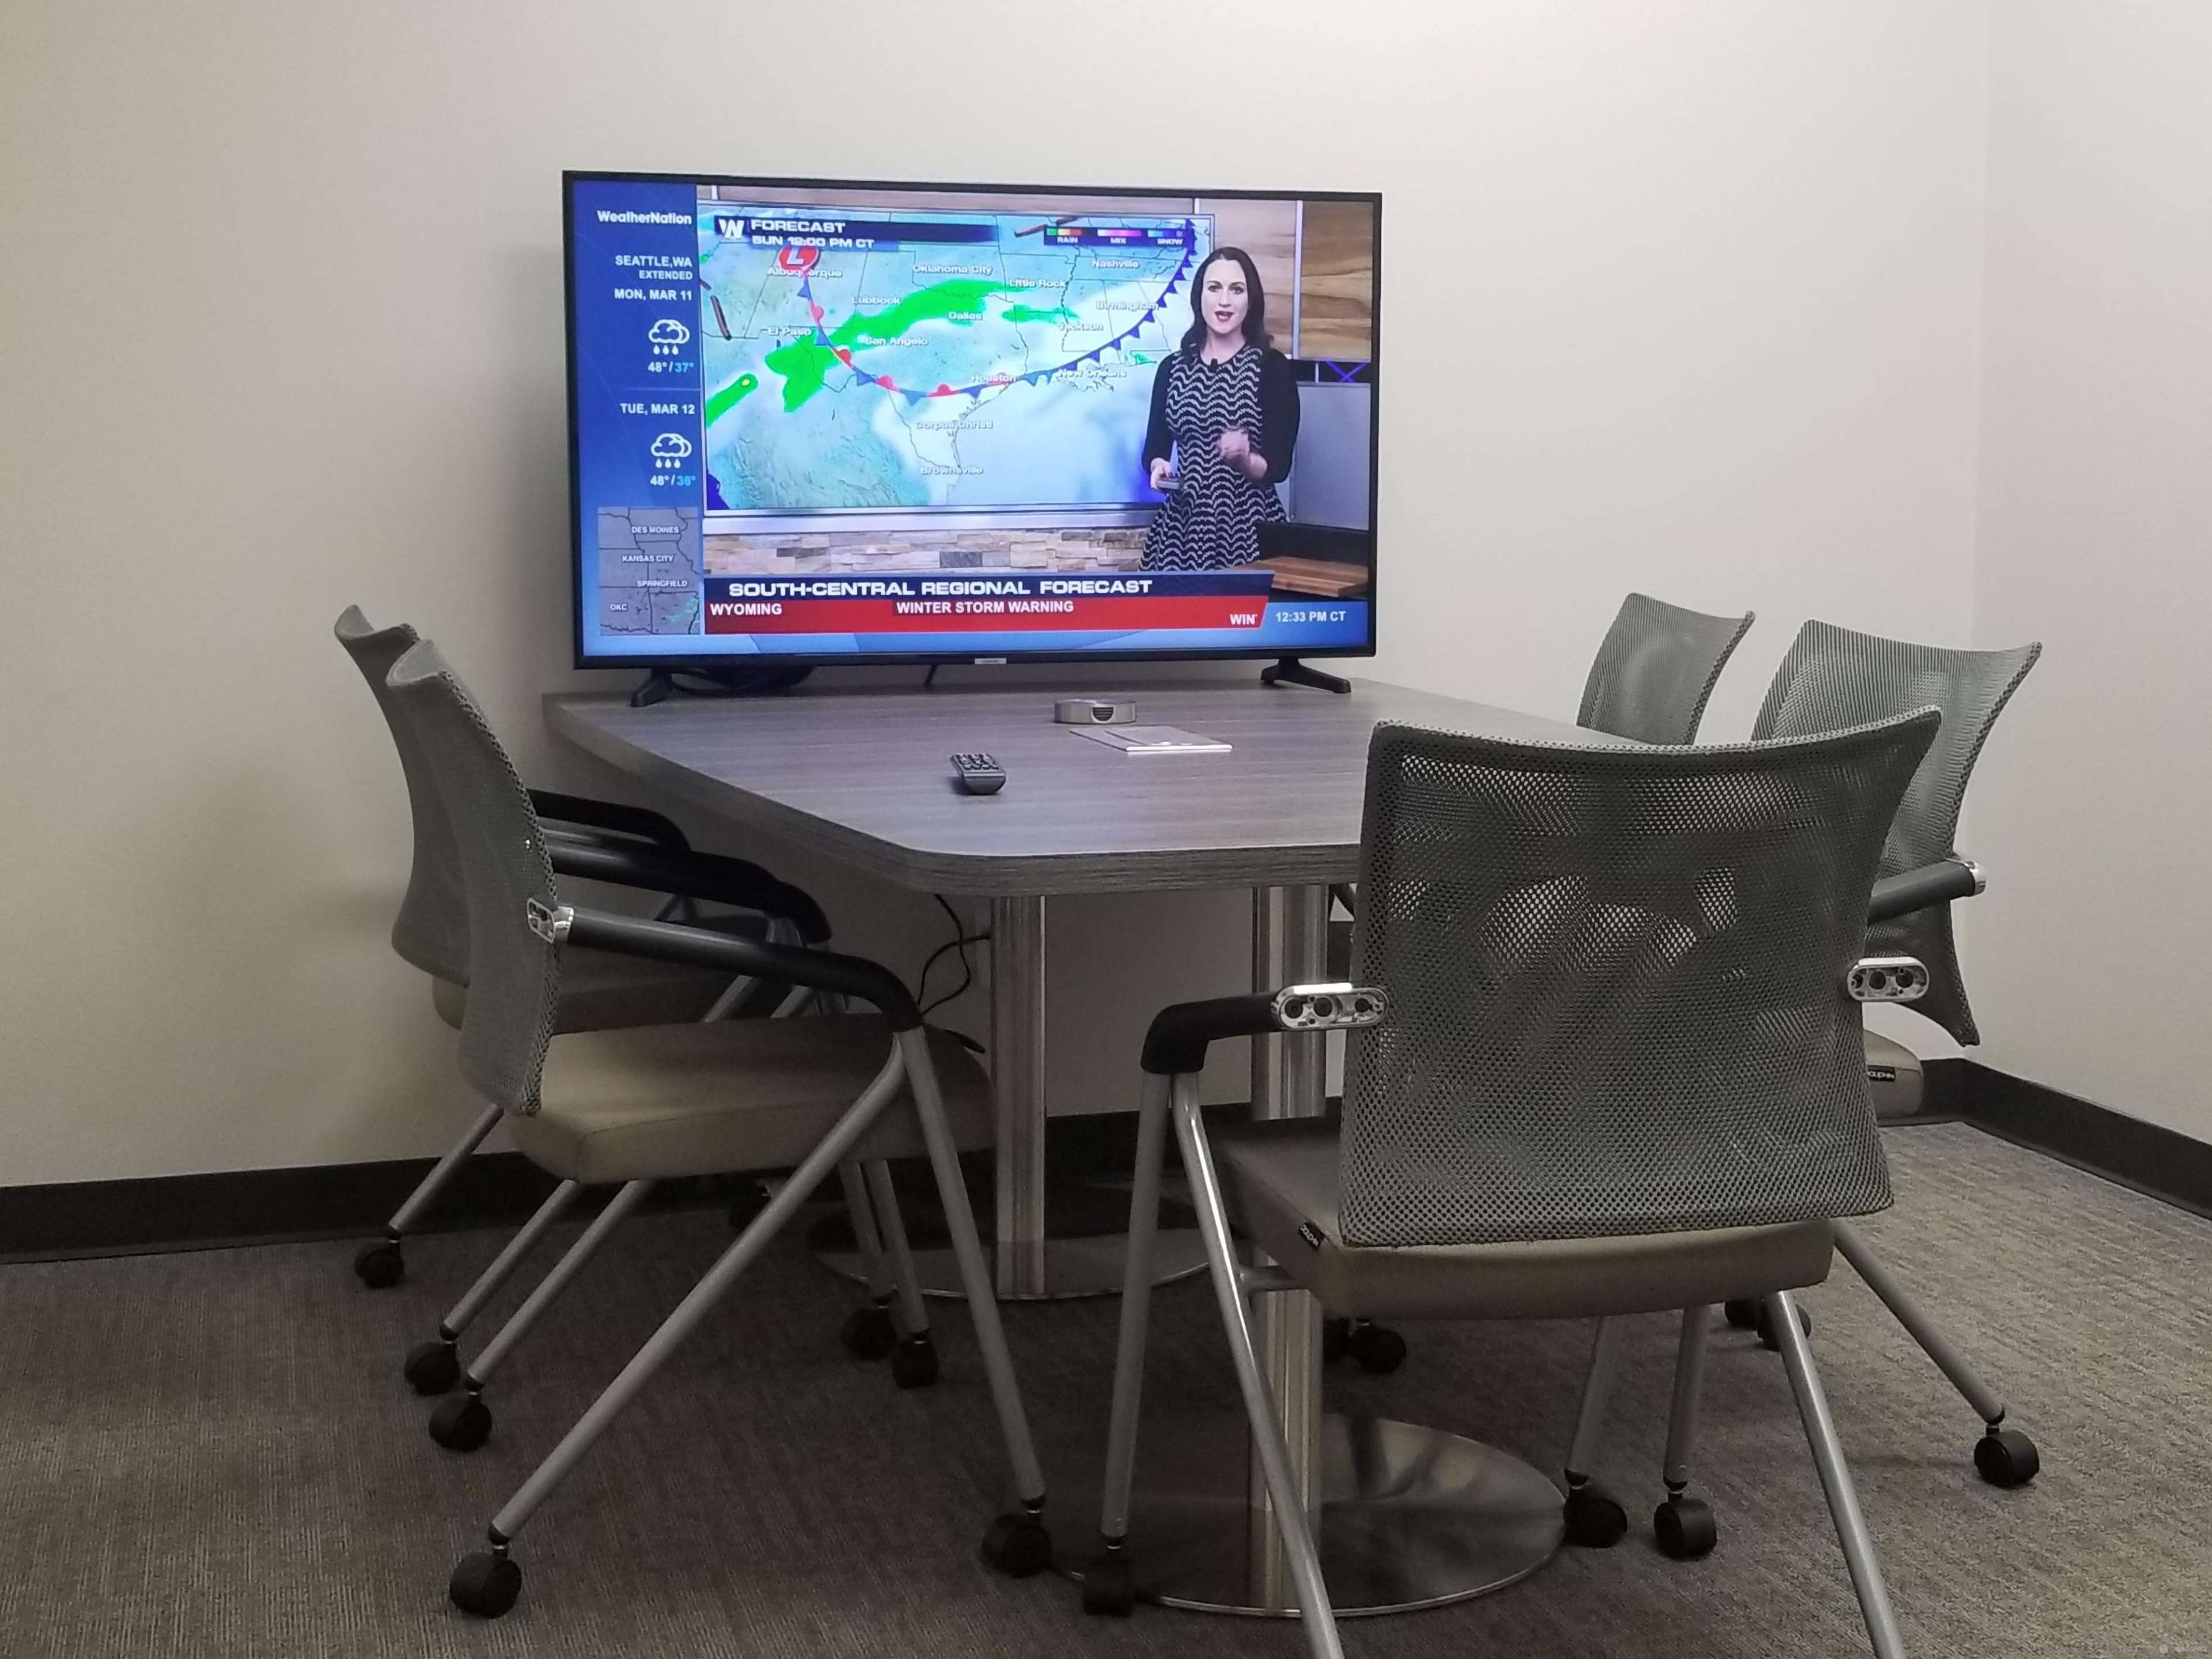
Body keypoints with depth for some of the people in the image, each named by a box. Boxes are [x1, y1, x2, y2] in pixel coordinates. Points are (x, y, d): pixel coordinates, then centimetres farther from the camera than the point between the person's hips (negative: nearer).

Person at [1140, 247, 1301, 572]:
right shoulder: (1173, 368, 9)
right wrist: (1158, 467, -7)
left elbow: (1279, 467, -5)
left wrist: (1244, 460, -24)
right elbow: (1155, 446, 14)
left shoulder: (1272, 367, -1)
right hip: (1182, 526, 3)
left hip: (1249, 528, -3)